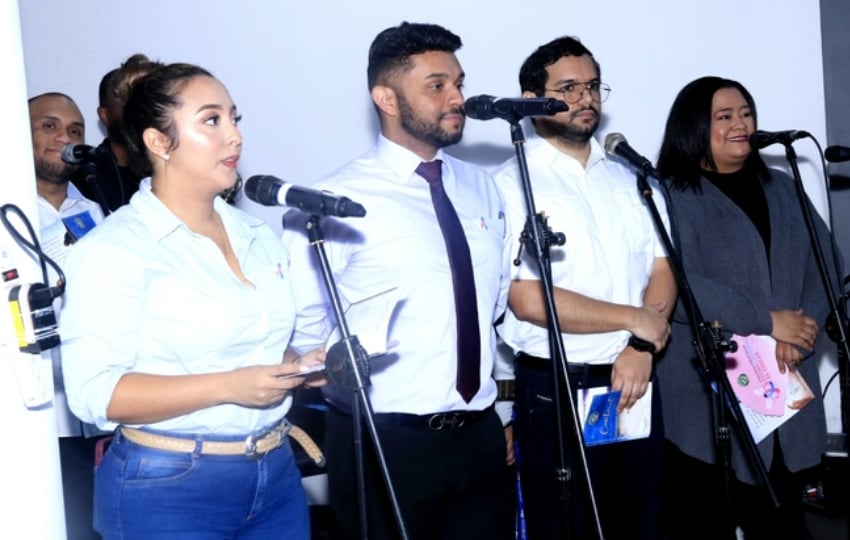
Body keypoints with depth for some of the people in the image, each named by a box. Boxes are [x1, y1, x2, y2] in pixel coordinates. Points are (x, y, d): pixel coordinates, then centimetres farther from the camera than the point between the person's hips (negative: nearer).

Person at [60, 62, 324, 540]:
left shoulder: (258, 235, 9)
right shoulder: (114, 249, -12)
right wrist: (227, 387, -24)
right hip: (168, 490, -6)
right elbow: (94, 392, -18)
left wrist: (300, 368, -1)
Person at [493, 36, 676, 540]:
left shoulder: (630, 178, 11)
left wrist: (639, 349, -12)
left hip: (635, 383, 5)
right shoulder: (511, 184, -9)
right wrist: (636, 319, -11)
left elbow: (662, 273, 7)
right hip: (557, 391, -5)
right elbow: (528, 300, -18)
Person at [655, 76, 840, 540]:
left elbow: (823, 262, 8)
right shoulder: (669, 196, -3)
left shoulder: (780, 188, 17)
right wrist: (766, 321, -15)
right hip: (706, 397, -5)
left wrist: (801, 334, -10)